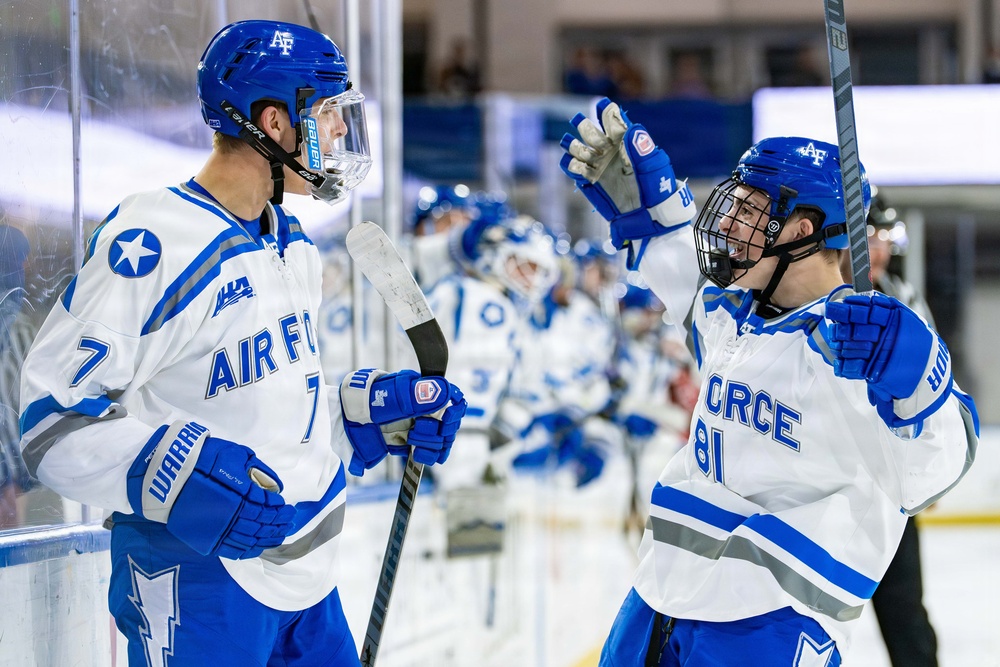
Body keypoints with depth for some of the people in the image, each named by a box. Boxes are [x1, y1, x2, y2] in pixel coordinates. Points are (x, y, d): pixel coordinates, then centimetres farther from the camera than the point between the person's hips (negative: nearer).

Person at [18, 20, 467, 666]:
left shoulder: (293, 245, 13)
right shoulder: (155, 242, -18)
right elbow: (53, 413, -21)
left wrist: (370, 410, 10)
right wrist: (176, 474, -33)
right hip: (197, 578, -9)